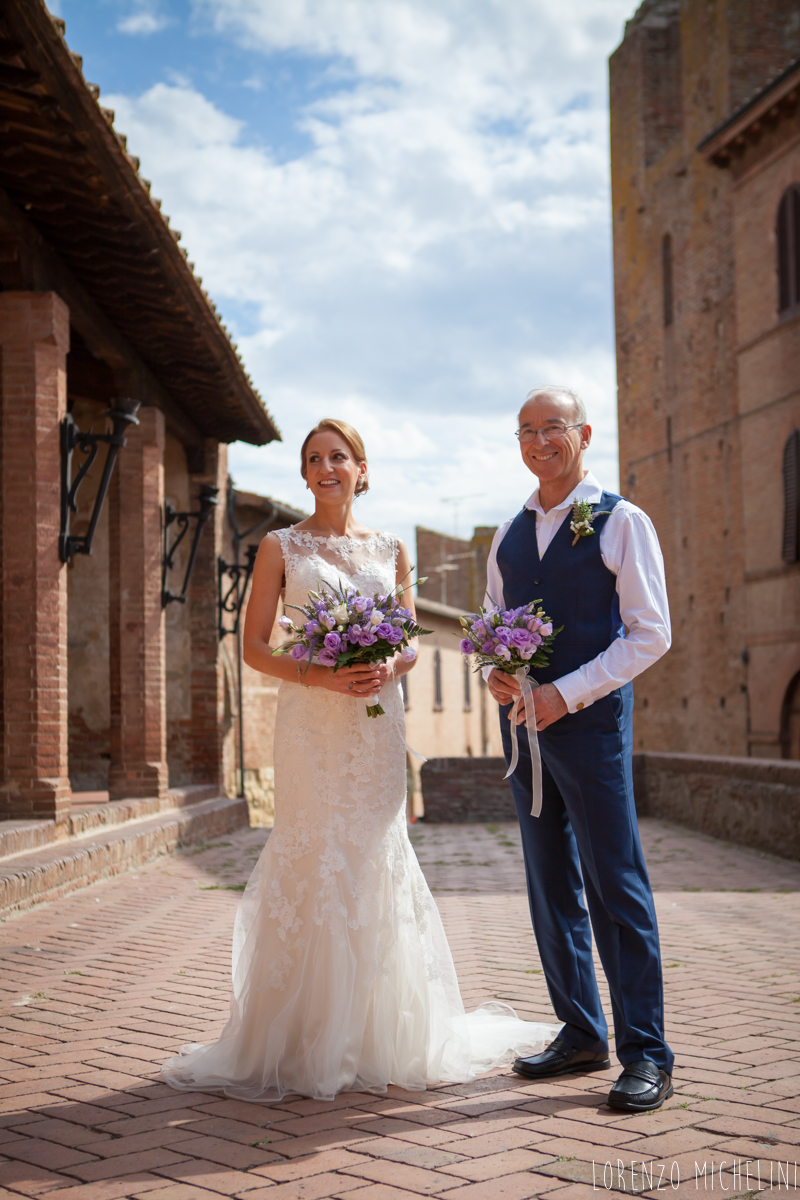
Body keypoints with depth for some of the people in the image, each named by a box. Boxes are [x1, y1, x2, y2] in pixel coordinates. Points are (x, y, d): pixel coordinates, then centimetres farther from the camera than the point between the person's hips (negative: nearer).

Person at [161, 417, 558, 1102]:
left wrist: (389, 668, -8)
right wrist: (321, 676, -15)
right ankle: (307, 1043, 5)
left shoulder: (390, 550, 12)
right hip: (311, 724, -2)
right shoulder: (281, 547, 4)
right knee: (312, 865, -4)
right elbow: (255, 647, 1)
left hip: (378, 722, 3)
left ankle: (380, 1037, 15)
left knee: (376, 862, 3)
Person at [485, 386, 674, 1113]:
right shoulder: (509, 536, 15)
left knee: (616, 886, -6)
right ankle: (581, 1034, 20)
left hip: (589, 718, -6)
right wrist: (495, 673, -3)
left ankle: (645, 1055, 0)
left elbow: (650, 634, -8)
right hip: (523, 723, 6)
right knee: (551, 888, 9)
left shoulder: (621, 523, -3)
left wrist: (565, 694, -15)